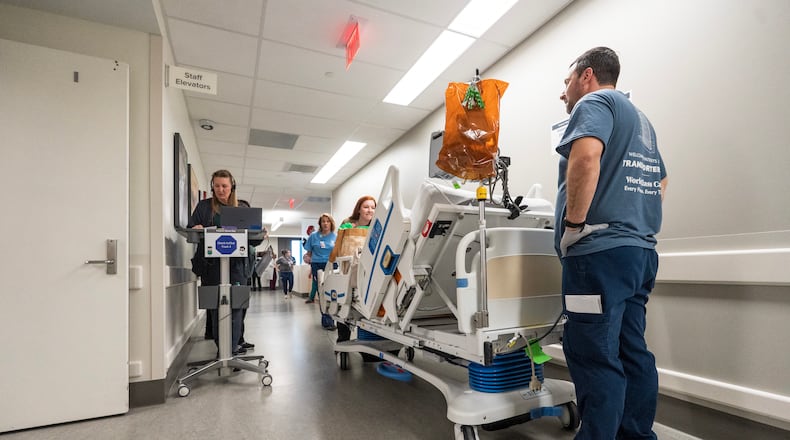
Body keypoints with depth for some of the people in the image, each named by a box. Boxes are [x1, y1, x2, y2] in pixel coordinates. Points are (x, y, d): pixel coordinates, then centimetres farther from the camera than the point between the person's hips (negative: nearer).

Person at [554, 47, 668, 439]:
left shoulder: (594, 102, -3)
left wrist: (573, 223, -19)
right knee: (632, 351, 15)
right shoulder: (641, 120, 26)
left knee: (594, 357, -5)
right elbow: (661, 182, 32)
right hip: (640, 249, 10)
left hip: (600, 250, -10)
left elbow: (586, 157, -24)